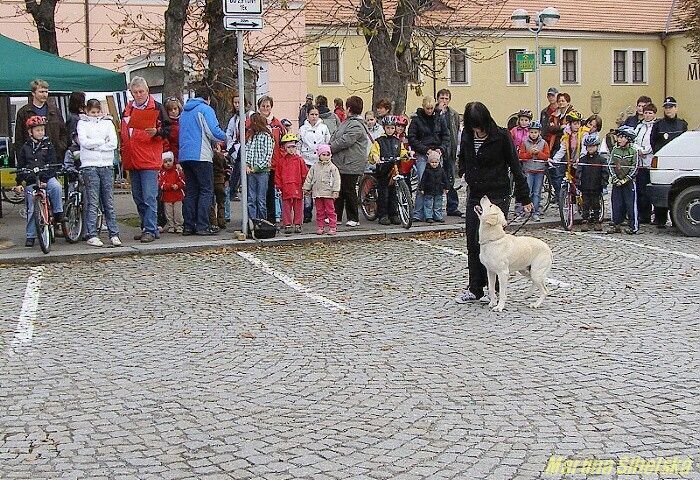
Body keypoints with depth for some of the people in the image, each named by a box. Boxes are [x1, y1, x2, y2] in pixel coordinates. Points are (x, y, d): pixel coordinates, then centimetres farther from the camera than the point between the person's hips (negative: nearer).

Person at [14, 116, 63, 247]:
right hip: (31, 181, 1)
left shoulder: (48, 145, 3)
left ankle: (58, 212, -19)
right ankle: (30, 236, 12)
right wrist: (18, 183, 4)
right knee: (31, 209, 2)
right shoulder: (25, 148, 7)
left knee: (56, 187, -35)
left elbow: (52, 164, -4)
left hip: (47, 177, -1)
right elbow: (20, 166, 11)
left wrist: (44, 179, -17)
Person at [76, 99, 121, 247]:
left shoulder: (108, 122, 14)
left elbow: (113, 143, 1)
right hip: (90, 165, -2)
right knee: (93, 203, -4)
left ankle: (114, 234, 5)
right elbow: (84, 142, -8)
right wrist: (102, 141, -1)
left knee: (109, 202, 3)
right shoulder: (82, 123, 9)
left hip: (107, 165, 2)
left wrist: (94, 145, -4)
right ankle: (92, 235, -1)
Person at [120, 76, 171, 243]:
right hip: (132, 160, 7)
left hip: (149, 160, -7)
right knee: (138, 197, 11)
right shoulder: (127, 109, 17)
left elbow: (167, 130, -3)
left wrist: (156, 132, -22)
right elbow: (122, 133, 27)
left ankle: (151, 230, -9)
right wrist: (123, 154, 20)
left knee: (149, 197, -10)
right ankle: (145, 227, 19)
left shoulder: (157, 108, 0)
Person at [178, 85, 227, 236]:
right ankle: (202, 226, -10)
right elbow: (214, 132, -12)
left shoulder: (185, 111, 20)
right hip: (201, 155, -7)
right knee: (206, 190, -4)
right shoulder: (206, 109, -3)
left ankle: (188, 226, 8)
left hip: (184, 155, 7)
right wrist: (225, 137, 8)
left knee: (190, 191, 10)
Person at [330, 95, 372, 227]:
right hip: (341, 164, 10)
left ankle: (353, 218, 6)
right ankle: (336, 216, 22)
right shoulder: (347, 122, 16)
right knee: (339, 191, 14)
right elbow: (334, 136, 20)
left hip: (350, 165, -10)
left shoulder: (356, 125, -16)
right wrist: (329, 146, 2)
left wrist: (330, 148, -14)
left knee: (349, 191, -3)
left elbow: (345, 141, -23)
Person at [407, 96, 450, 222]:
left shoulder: (438, 119, 9)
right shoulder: (416, 120, 0)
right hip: (422, 156, -3)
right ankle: (418, 214, -5)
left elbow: (446, 135, 14)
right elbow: (412, 139, -3)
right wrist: (425, 149, -10)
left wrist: (442, 148, -2)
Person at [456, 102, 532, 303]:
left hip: (497, 196, -6)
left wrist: (524, 198, -6)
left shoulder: (501, 136, -11)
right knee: (472, 244, 7)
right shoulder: (467, 136, 4)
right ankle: (474, 289, 16)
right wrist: (464, 173, 5)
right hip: (474, 195, 6)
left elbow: (515, 166, -7)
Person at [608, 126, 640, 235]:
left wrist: (625, 180, -12)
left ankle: (633, 226, 3)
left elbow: (635, 168, -7)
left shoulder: (633, 151, -5)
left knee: (631, 204, -3)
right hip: (617, 183, 4)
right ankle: (616, 225, 15)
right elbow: (610, 165, 7)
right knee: (616, 204, 7)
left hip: (629, 182, -4)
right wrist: (615, 178, -5)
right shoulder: (615, 150, 7)